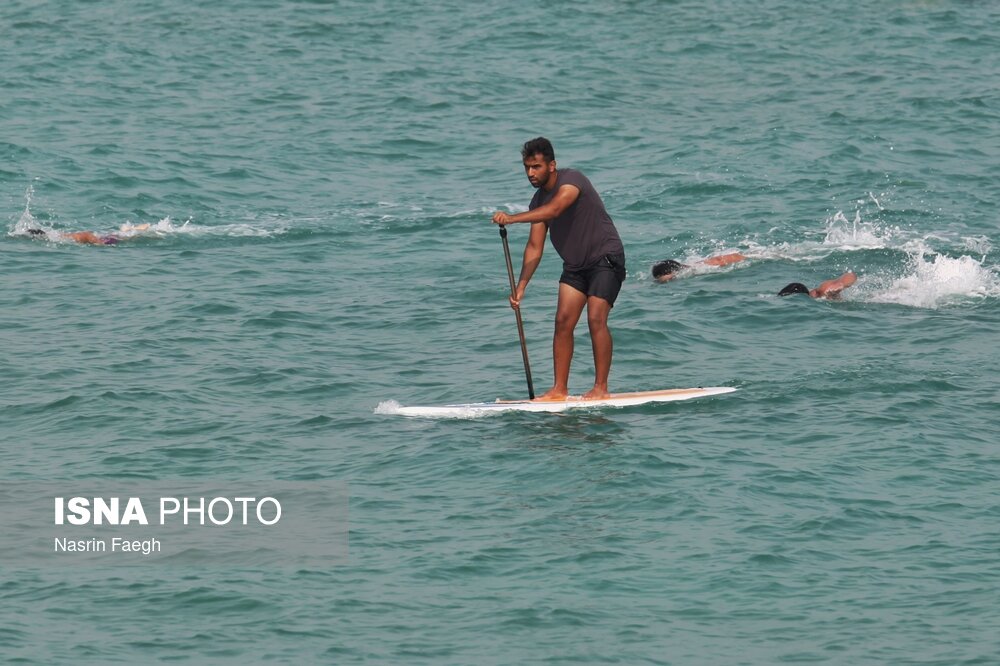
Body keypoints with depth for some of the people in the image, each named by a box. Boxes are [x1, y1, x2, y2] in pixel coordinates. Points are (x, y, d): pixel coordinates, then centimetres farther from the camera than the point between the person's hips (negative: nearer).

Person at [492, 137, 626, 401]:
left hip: (606, 257, -8)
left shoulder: (571, 180, -19)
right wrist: (521, 286, -7)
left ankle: (601, 387, -12)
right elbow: (535, 247, 3)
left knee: (596, 319, -17)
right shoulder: (539, 201, 5)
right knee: (563, 320, -3)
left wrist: (512, 218, -47)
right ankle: (559, 389, 0)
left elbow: (553, 210, -38)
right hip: (575, 265, 8)